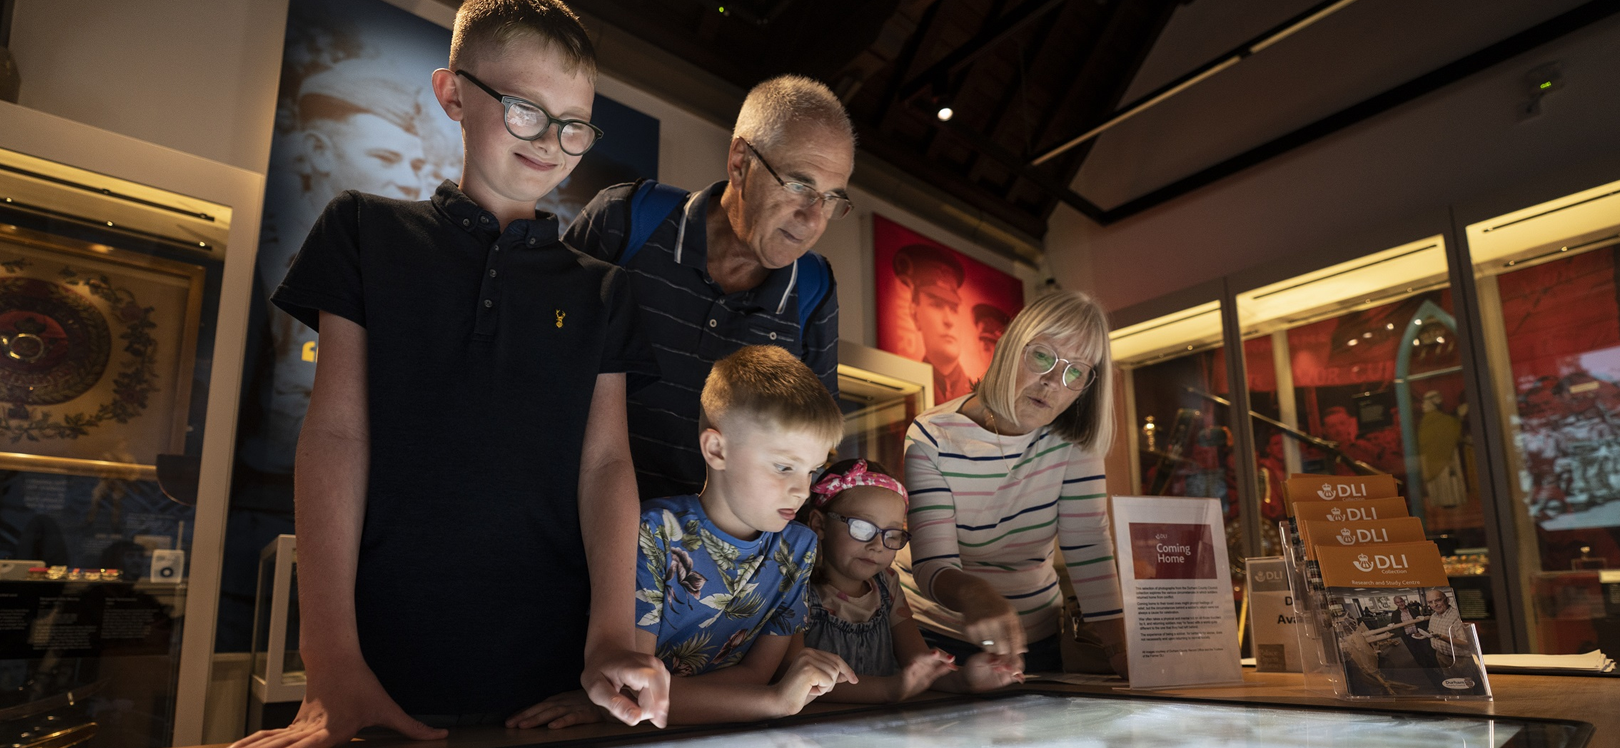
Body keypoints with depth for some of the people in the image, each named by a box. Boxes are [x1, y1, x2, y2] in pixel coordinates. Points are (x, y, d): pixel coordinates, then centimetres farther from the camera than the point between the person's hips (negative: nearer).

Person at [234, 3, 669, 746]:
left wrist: (611, 640, -14)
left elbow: (605, 460, 1)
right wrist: (332, 664, -12)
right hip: (386, 652, -1)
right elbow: (336, 430, -3)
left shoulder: (598, 290, 9)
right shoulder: (367, 230, 6)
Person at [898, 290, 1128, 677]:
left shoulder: (1073, 440, -7)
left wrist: (1120, 656, -20)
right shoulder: (932, 438, -17)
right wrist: (971, 593, -46)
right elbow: (933, 565, -23)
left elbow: (1089, 551, -10)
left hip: (1039, 638, 3)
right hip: (938, 637, -3)